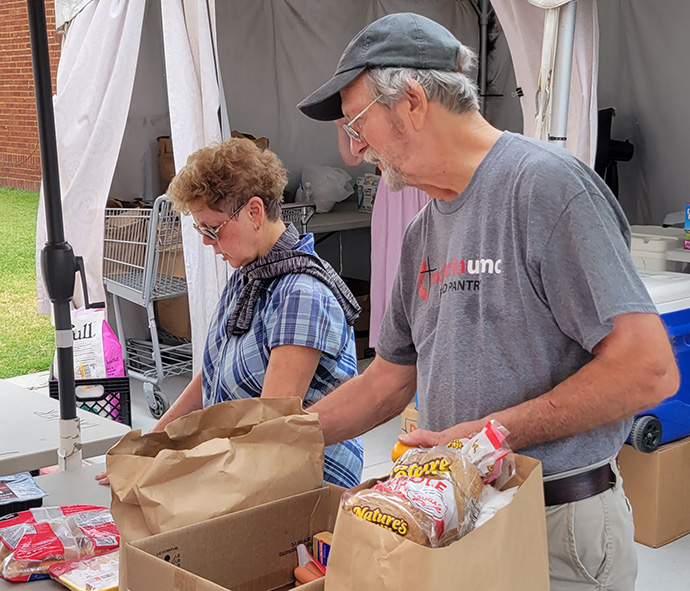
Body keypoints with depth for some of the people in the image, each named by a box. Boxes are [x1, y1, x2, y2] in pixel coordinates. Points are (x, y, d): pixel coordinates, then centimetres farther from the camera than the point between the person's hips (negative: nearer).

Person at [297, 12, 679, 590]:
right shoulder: (423, 233, 9)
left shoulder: (545, 183, -17)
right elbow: (389, 379, 17)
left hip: (560, 530, -7)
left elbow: (648, 370, -23)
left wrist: (486, 433, -20)